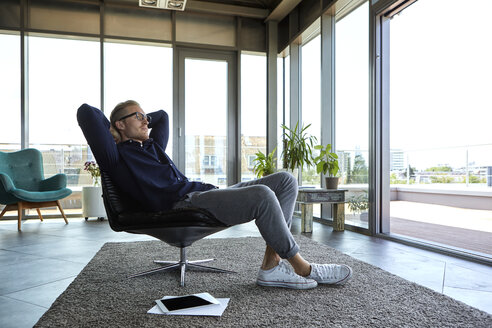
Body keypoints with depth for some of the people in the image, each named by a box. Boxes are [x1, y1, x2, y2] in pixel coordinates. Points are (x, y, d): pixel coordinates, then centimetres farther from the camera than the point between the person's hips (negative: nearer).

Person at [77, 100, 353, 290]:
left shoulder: (152, 147, 30)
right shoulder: (117, 156, 6)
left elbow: (163, 115, 46)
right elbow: (87, 112, -4)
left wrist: (138, 126, 35)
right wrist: (112, 133, 11)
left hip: (207, 194, 10)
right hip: (181, 204, -9)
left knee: (286, 181, -3)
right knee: (262, 196, -31)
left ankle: (271, 265, -12)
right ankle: (302, 268, -10)